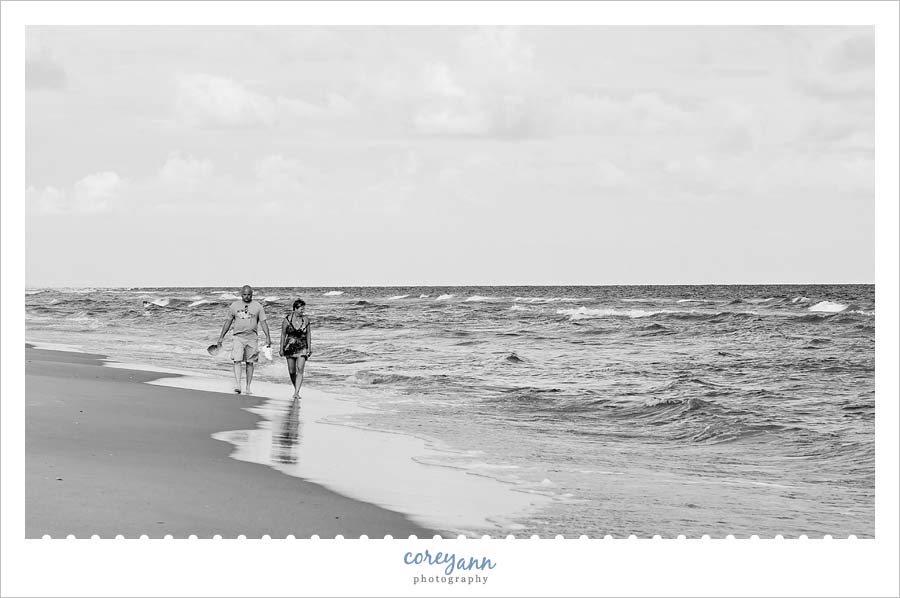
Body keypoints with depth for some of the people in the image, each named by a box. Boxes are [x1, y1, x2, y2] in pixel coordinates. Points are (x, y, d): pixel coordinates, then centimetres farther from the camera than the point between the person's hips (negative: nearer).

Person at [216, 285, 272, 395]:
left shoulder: (257, 306, 4)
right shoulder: (234, 306, 7)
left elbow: (263, 322, 3)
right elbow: (228, 322, 13)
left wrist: (268, 337, -6)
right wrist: (221, 337, 13)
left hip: (252, 337, 0)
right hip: (238, 336, 0)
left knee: (250, 363, 5)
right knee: (237, 361, -14)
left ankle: (248, 387, 13)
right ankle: (237, 385, -22)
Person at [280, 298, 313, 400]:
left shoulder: (305, 320, 0)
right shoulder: (287, 320, -4)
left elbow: (308, 334, 7)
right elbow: (283, 335, 2)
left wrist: (309, 348, 5)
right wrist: (281, 349, 1)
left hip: (302, 348, 0)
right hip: (290, 348, 0)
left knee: (300, 370, -15)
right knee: (292, 372, 5)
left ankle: (296, 393, -18)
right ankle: (296, 390, 26)